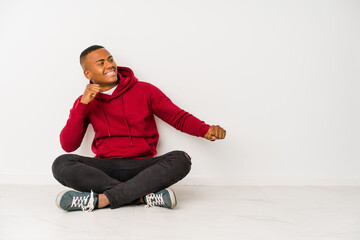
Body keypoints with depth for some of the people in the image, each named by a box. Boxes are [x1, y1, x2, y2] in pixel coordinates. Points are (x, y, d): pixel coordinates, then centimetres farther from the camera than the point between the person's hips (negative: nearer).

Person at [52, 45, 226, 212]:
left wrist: (206, 130, -16)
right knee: (61, 164, -26)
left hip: (141, 166, 0)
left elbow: (179, 117, 5)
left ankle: (100, 200, -36)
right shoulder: (85, 102, 10)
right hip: (105, 169, 1)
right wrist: (83, 104, -8)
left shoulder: (145, 91, 6)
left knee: (181, 159, -29)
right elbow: (68, 146, 1)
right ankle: (145, 196, -31)